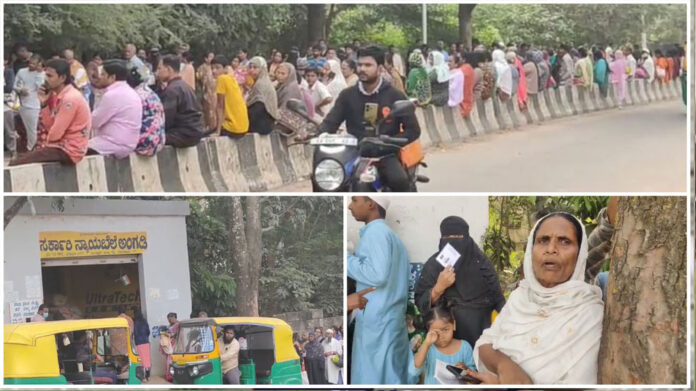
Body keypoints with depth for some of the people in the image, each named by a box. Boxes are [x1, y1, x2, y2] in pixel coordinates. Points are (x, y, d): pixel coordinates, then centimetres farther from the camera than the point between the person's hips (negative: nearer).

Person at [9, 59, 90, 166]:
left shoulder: (70, 98, -18)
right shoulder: (57, 96, 11)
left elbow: (55, 134, -17)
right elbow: (48, 127, 11)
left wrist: (44, 143, 3)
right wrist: (44, 104, -1)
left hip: (69, 150, -10)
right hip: (60, 145, 10)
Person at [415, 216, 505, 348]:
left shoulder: (481, 262, 0)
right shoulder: (433, 265, -1)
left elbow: (497, 299, 0)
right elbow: (420, 303, -3)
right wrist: (439, 288, -18)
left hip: (480, 332, 0)